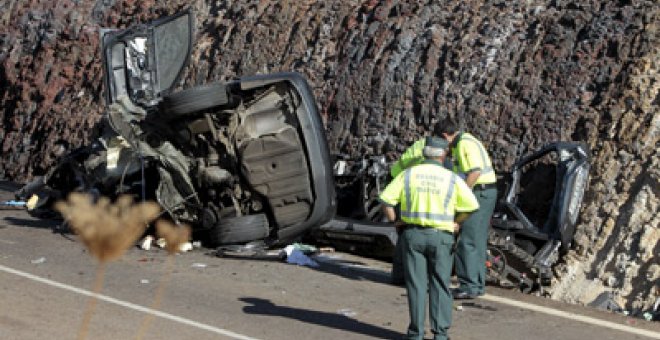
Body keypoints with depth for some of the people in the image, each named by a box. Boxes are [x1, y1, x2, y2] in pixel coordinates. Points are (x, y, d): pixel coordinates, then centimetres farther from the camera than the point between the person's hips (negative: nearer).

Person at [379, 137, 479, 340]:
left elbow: (386, 199, -4)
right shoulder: (451, 179, -1)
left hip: (413, 234, 1)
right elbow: (471, 205, -4)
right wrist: (455, 222, 9)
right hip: (440, 237, -1)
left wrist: (395, 221, 8)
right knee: (440, 285, 6)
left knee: (416, 284, 6)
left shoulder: (408, 174, 1)